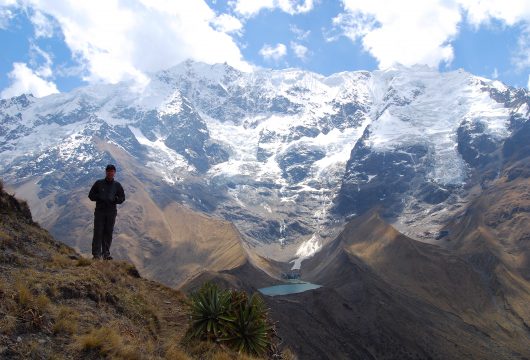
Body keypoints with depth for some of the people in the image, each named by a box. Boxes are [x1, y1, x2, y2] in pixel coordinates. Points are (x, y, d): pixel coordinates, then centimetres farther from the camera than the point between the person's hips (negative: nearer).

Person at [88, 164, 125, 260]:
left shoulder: (117, 185, 7)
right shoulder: (99, 183, 3)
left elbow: (122, 197, 10)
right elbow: (91, 195, 5)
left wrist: (114, 200, -11)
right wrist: (100, 198, -13)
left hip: (111, 212, 2)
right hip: (99, 211, -2)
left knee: (108, 233, 4)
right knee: (98, 232, -5)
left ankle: (106, 253, 11)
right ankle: (96, 254, -1)